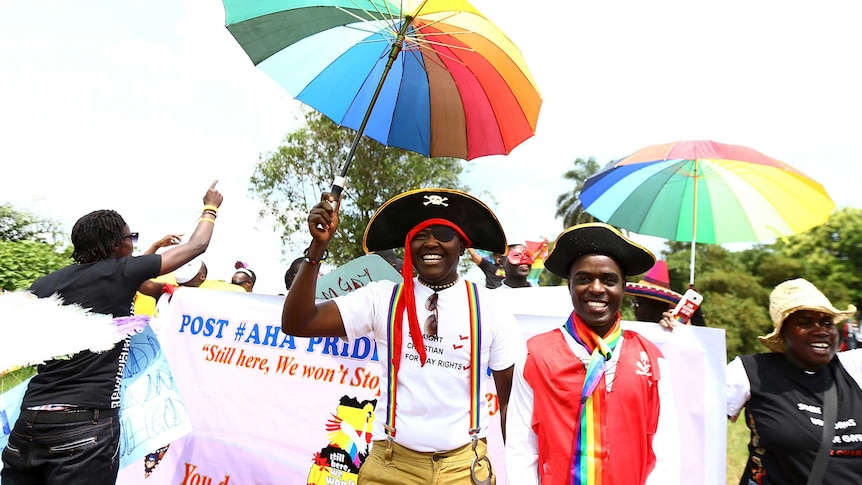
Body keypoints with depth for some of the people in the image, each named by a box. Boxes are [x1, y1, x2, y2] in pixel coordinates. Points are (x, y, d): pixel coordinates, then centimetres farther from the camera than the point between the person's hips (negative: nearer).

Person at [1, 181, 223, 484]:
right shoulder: (120, 273, -4)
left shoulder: (44, 284, 8)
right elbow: (196, 246, 7)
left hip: (29, 421, 6)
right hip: (86, 425, -5)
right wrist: (211, 208, 23)